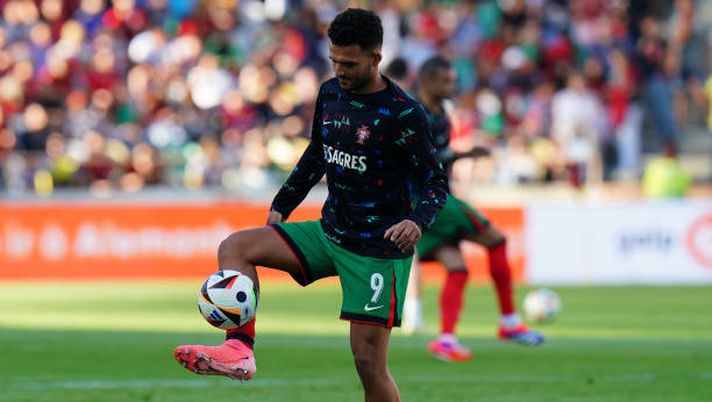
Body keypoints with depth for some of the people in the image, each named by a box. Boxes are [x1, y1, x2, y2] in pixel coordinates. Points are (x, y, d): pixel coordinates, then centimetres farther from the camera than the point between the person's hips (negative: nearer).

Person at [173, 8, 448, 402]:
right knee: (234, 248, -8)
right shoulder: (330, 93, 3)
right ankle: (240, 349, -21)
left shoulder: (403, 113, -17)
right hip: (330, 232, 7)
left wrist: (417, 220, -32)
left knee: (368, 360, -9)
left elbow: (436, 182, -13)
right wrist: (282, 204, 17)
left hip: (379, 249, -7)